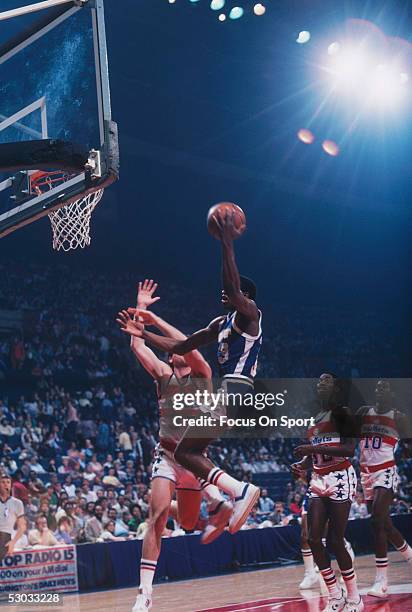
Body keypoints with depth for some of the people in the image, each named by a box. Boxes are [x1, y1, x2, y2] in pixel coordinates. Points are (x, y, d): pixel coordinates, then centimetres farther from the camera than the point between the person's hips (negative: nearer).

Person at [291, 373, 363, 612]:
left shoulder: (342, 413, -6)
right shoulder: (313, 418, 15)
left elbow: (350, 449, -19)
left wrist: (314, 448, -23)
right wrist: (302, 465, 2)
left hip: (340, 479, -7)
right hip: (318, 481, 7)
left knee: (335, 541, -9)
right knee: (314, 539, -3)